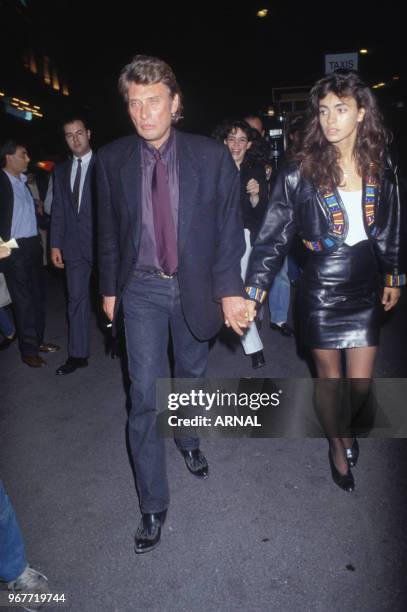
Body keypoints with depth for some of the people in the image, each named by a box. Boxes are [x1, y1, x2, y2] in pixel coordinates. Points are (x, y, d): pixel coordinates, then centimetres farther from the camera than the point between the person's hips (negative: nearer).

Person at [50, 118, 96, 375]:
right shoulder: (61, 171, 13)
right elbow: (58, 210, 12)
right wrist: (55, 244, 6)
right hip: (74, 245, 5)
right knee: (77, 299, 8)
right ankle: (78, 354, 17)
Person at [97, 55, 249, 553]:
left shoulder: (212, 156, -7)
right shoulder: (111, 160, -3)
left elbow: (228, 228, -5)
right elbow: (108, 231, 5)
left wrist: (230, 290, -11)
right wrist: (109, 289, 8)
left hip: (194, 286, 1)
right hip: (142, 289, 0)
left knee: (191, 374, 19)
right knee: (144, 395, -3)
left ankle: (187, 439, 51)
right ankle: (153, 505, 14)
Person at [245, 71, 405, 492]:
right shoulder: (301, 172, -12)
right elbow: (273, 236, -12)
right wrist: (252, 294, -18)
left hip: (365, 288, 3)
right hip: (321, 287, -3)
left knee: (361, 384, 9)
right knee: (329, 378, 12)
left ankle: (346, 425, 45)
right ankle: (337, 446, 39)